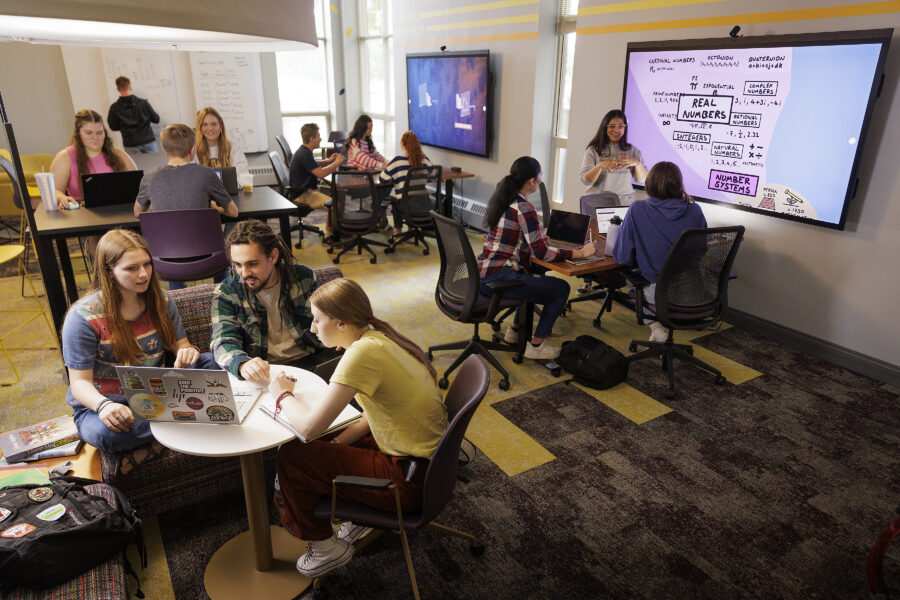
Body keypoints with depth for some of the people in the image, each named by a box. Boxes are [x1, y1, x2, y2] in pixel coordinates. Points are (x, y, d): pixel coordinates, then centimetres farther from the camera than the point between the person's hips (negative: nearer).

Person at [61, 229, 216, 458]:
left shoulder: (159, 301, 0)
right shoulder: (83, 317, -14)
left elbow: (181, 345, 4)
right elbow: (80, 382, -13)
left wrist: (189, 352, -23)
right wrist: (104, 405, -36)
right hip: (99, 407, -3)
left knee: (212, 362, -18)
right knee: (104, 432, -40)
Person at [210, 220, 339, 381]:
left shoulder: (304, 277, 1)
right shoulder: (226, 293, -2)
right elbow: (223, 344, -13)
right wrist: (243, 365, -37)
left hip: (309, 359, 1)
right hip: (259, 371, -1)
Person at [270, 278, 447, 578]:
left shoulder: (363, 353, -25)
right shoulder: (378, 336, 2)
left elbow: (309, 427, -23)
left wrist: (283, 394, -4)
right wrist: (338, 441, 3)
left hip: (410, 478, -9)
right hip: (426, 455, 9)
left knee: (290, 458, -1)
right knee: (325, 445, 19)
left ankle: (326, 549, 20)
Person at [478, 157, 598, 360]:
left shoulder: (501, 199, 10)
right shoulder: (524, 209, -17)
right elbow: (542, 253, -18)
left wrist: (537, 236, 26)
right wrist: (580, 253, -11)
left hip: (482, 273, 10)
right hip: (497, 279, -10)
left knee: (535, 277, 33)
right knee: (561, 289, 2)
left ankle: (516, 329, 37)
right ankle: (535, 346, 8)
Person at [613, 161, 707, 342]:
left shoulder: (637, 210, -13)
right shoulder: (695, 210, -4)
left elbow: (622, 258, -8)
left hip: (659, 292, -3)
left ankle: (655, 327, 18)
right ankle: (659, 326, 30)